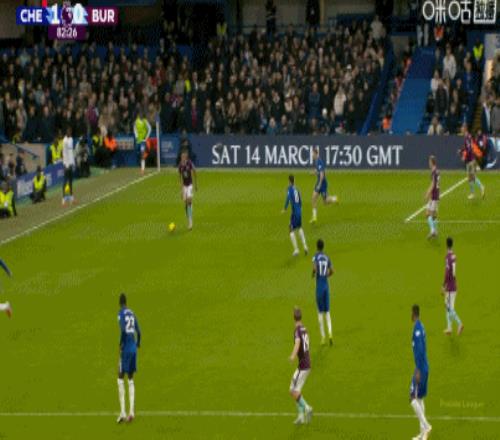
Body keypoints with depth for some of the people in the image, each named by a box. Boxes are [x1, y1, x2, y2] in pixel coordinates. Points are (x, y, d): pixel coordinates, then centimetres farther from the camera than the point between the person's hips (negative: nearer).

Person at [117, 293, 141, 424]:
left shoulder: (121, 313, -8)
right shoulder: (132, 314, 13)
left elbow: (123, 330, -22)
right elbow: (138, 331, 13)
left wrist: (120, 345, -13)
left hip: (126, 348, -7)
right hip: (134, 349, 7)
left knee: (121, 378, -3)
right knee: (131, 378, 10)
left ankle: (123, 412, -10)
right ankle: (131, 412, 4)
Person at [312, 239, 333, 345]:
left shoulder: (315, 257, -8)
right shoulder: (327, 258, 7)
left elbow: (314, 268, -24)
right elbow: (331, 271, 5)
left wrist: (313, 274, -2)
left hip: (319, 286, -4)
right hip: (326, 285, 4)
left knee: (320, 312, 2)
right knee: (327, 311, 8)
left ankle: (323, 337, 2)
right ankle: (330, 333, -11)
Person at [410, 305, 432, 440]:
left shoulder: (417, 328, -16)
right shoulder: (421, 327, 14)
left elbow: (420, 350, -22)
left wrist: (418, 371, -22)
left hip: (420, 369, -9)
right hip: (424, 368, 9)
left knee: (414, 398, -10)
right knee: (419, 398, 10)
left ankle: (426, 426, -16)